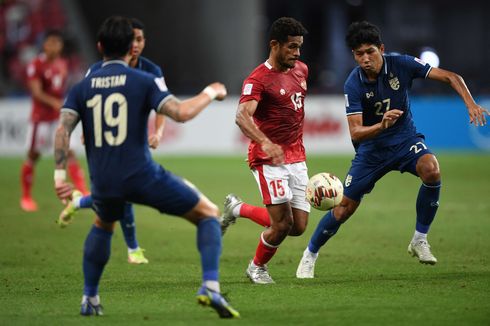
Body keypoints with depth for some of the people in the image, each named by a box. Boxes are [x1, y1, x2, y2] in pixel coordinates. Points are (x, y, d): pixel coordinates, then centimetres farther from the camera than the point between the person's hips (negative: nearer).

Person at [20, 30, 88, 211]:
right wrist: (54, 103, -36)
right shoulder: (36, 65, -13)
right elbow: (36, 92, -22)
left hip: (60, 116, 5)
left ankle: (83, 193, -12)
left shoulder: (63, 64, 7)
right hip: (41, 117, -4)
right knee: (33, 155, 4)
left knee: (69, 152, -7)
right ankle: (26, 198, 17)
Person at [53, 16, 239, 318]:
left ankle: (90, 299, 32)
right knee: (209, 214, 10)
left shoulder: (82, 87, 8)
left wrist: (60, 176, -4)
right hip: (142, 177, -4)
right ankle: (210, 287, -10)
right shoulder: (144, 81, -3)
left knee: (103, 225, 38)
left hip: (104, 184, 4)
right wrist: (210, 93, 1)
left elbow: (63, 129, -4)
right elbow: (181, 112, -15)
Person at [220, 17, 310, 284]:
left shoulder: (301, 70, 9)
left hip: (296, 159, 7)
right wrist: (265, 142, -47)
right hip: (268, 160, -7)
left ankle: (237, 209, 25)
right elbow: (242, 115, -31)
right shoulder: (258, 79, -15)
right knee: (282, 224, -13)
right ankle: (257, 267, 17)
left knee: (298, 228, 2)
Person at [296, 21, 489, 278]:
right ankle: (310, 255, 24)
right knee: (344, 208, -1)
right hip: (371, 148, -1)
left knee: (431, 170, -32)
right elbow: (355, 132, -24)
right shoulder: (353, 85, -19)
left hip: (405, 140, 1)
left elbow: (450, 77, -13)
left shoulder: (401, 64, -16)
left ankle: (419, 241, -15)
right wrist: (381, 125, -44)